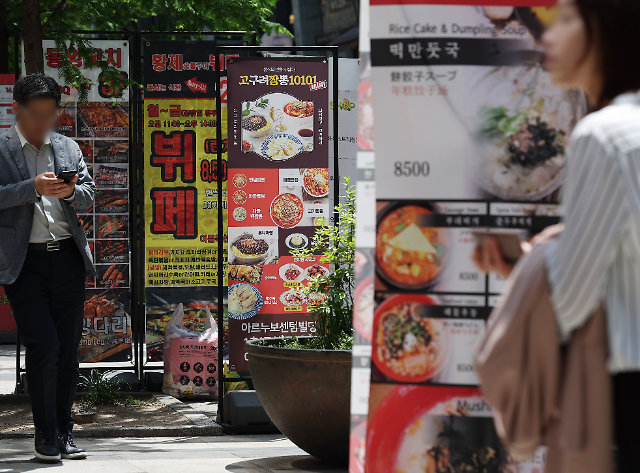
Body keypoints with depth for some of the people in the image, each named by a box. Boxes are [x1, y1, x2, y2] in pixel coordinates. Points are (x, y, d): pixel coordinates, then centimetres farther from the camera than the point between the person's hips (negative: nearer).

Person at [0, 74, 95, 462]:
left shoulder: (68, 148, 14)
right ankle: (45, 434, 1)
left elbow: (89, 196, 11)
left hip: (67, 257, 4)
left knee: (68, 347, 6)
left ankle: (64, 430, 17)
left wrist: (71, 191, -10)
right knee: (43, 344, -11)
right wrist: (33, 187, -21)